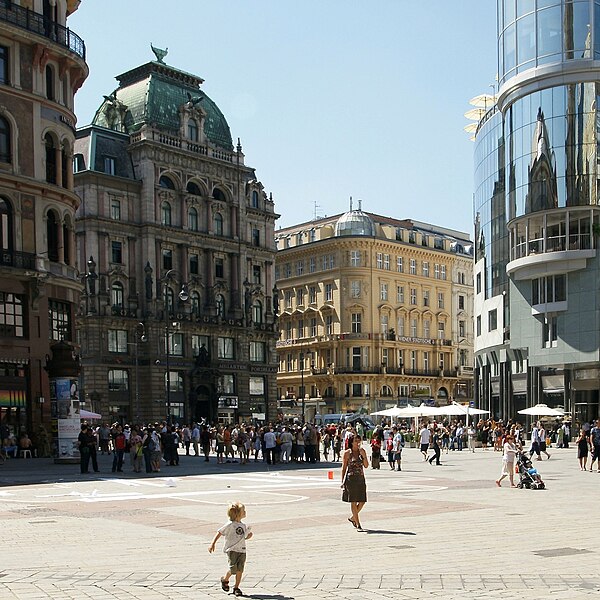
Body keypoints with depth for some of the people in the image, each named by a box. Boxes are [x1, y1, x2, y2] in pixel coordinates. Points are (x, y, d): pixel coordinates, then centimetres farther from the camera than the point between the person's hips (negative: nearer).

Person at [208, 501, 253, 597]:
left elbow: (248, 535, 31)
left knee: (240, 570, -1)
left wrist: (249, 535, 7)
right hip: (232, 550, -6)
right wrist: (212, 544, -10)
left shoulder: (244, 526, 13)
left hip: (242, 550, 6)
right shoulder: (230, 525, -7)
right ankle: (225, 580, 18)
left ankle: (236, 588, 10)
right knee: (233, 569, -12)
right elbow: (219, 532, -5)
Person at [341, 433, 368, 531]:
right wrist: (342, 481, -3)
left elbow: (366, 466, 4)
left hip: (361, 479, 4)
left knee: (362, 501, 4)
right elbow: (344, 468, 0)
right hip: (351, 478, -4)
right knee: (353, 502, -2)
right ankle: (358, 524, 4)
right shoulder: (347, 453, -3)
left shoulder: (362, 451, 8)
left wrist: (364, 455, -9)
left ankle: (353, 518, 27)